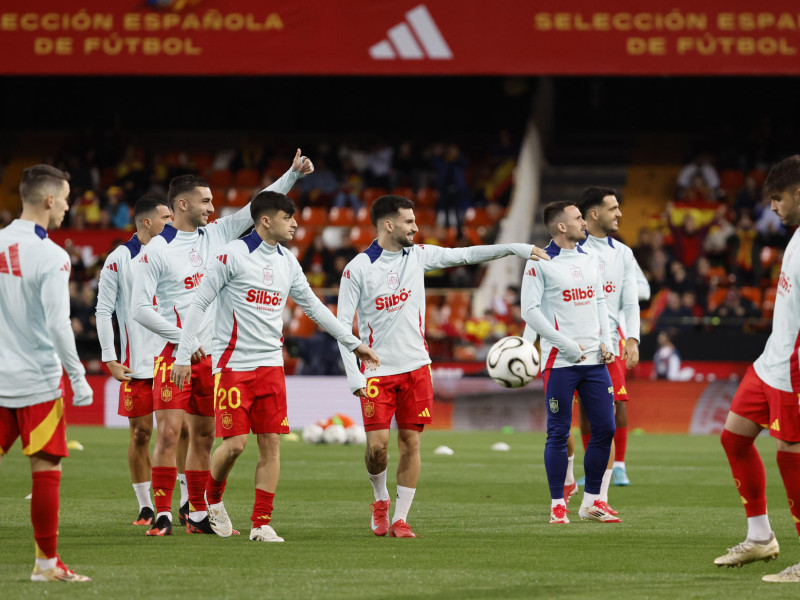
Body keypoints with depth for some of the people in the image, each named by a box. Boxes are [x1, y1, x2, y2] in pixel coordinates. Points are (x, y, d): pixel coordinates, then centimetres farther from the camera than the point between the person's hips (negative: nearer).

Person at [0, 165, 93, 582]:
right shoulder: (51, 257, -13)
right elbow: (57, 324, -17)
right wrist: (78, 378, -10)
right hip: (36, 378, -5)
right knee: (46, 469, 3)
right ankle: (46, 562, 7)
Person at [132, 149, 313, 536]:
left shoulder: (216, 234, 9)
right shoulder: (156, 251, -7)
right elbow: (140, 309, -9)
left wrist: (294, 174, 6)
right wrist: (183, 339, -12)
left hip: (211, 355, 6)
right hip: (175, 354, -6)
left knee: (203, 435, 9)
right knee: (168, 432, -12)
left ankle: (198, 515, 17)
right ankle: (162, 515, -9)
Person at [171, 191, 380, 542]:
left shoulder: (287, 263, 11)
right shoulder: (234, 255, -8)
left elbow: (313, 306, 22)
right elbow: (200, 303, -6)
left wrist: (353, 343, 21)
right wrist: (183, 356, -10)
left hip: (270, 365, 6)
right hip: (233, 364, -6)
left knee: (271, 442, -1)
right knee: (235, 442, -10)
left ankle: (261, 524, 3)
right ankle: (213, 498, 19)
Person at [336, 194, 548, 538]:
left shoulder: (417, 255, 5)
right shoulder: (357, 269, -7)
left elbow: (465, 255, 6)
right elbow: (343, 324, -7)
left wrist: (515, 248, -2)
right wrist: (353, 376, -13)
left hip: (415, 367, 4)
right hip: (377, 372, -4)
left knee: (411, 443, 0)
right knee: (377, 444, -9)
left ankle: (400, 519, 8)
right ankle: (380, 500, 20)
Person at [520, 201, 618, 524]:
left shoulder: (590, 259, 13)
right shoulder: (540, 263, -6)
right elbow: (530, 310, -10)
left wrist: (606, 342, 6)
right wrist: (566, 344, -14)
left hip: (594, 360, 6)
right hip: (560, 361, -6)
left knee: (605, 428, 3)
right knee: (559, 433, -2)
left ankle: (591, 501, 15)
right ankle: (558, 504, 7)